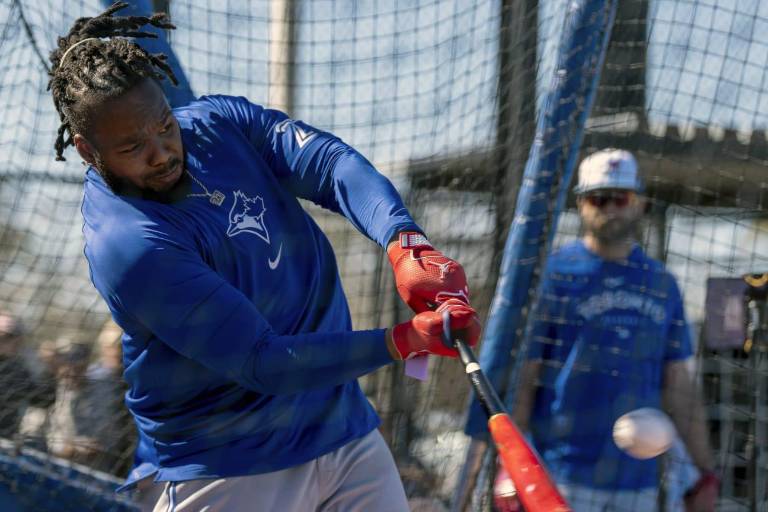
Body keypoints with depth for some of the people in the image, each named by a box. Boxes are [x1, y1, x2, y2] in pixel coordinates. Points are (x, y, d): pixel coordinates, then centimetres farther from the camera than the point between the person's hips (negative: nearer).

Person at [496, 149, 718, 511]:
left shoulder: (661, 284, 13)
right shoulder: (552, 273, 0)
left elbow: (679, 387, 14)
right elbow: (523, 375, -4)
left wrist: (707, 473, 9)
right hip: (561, 480, -4)